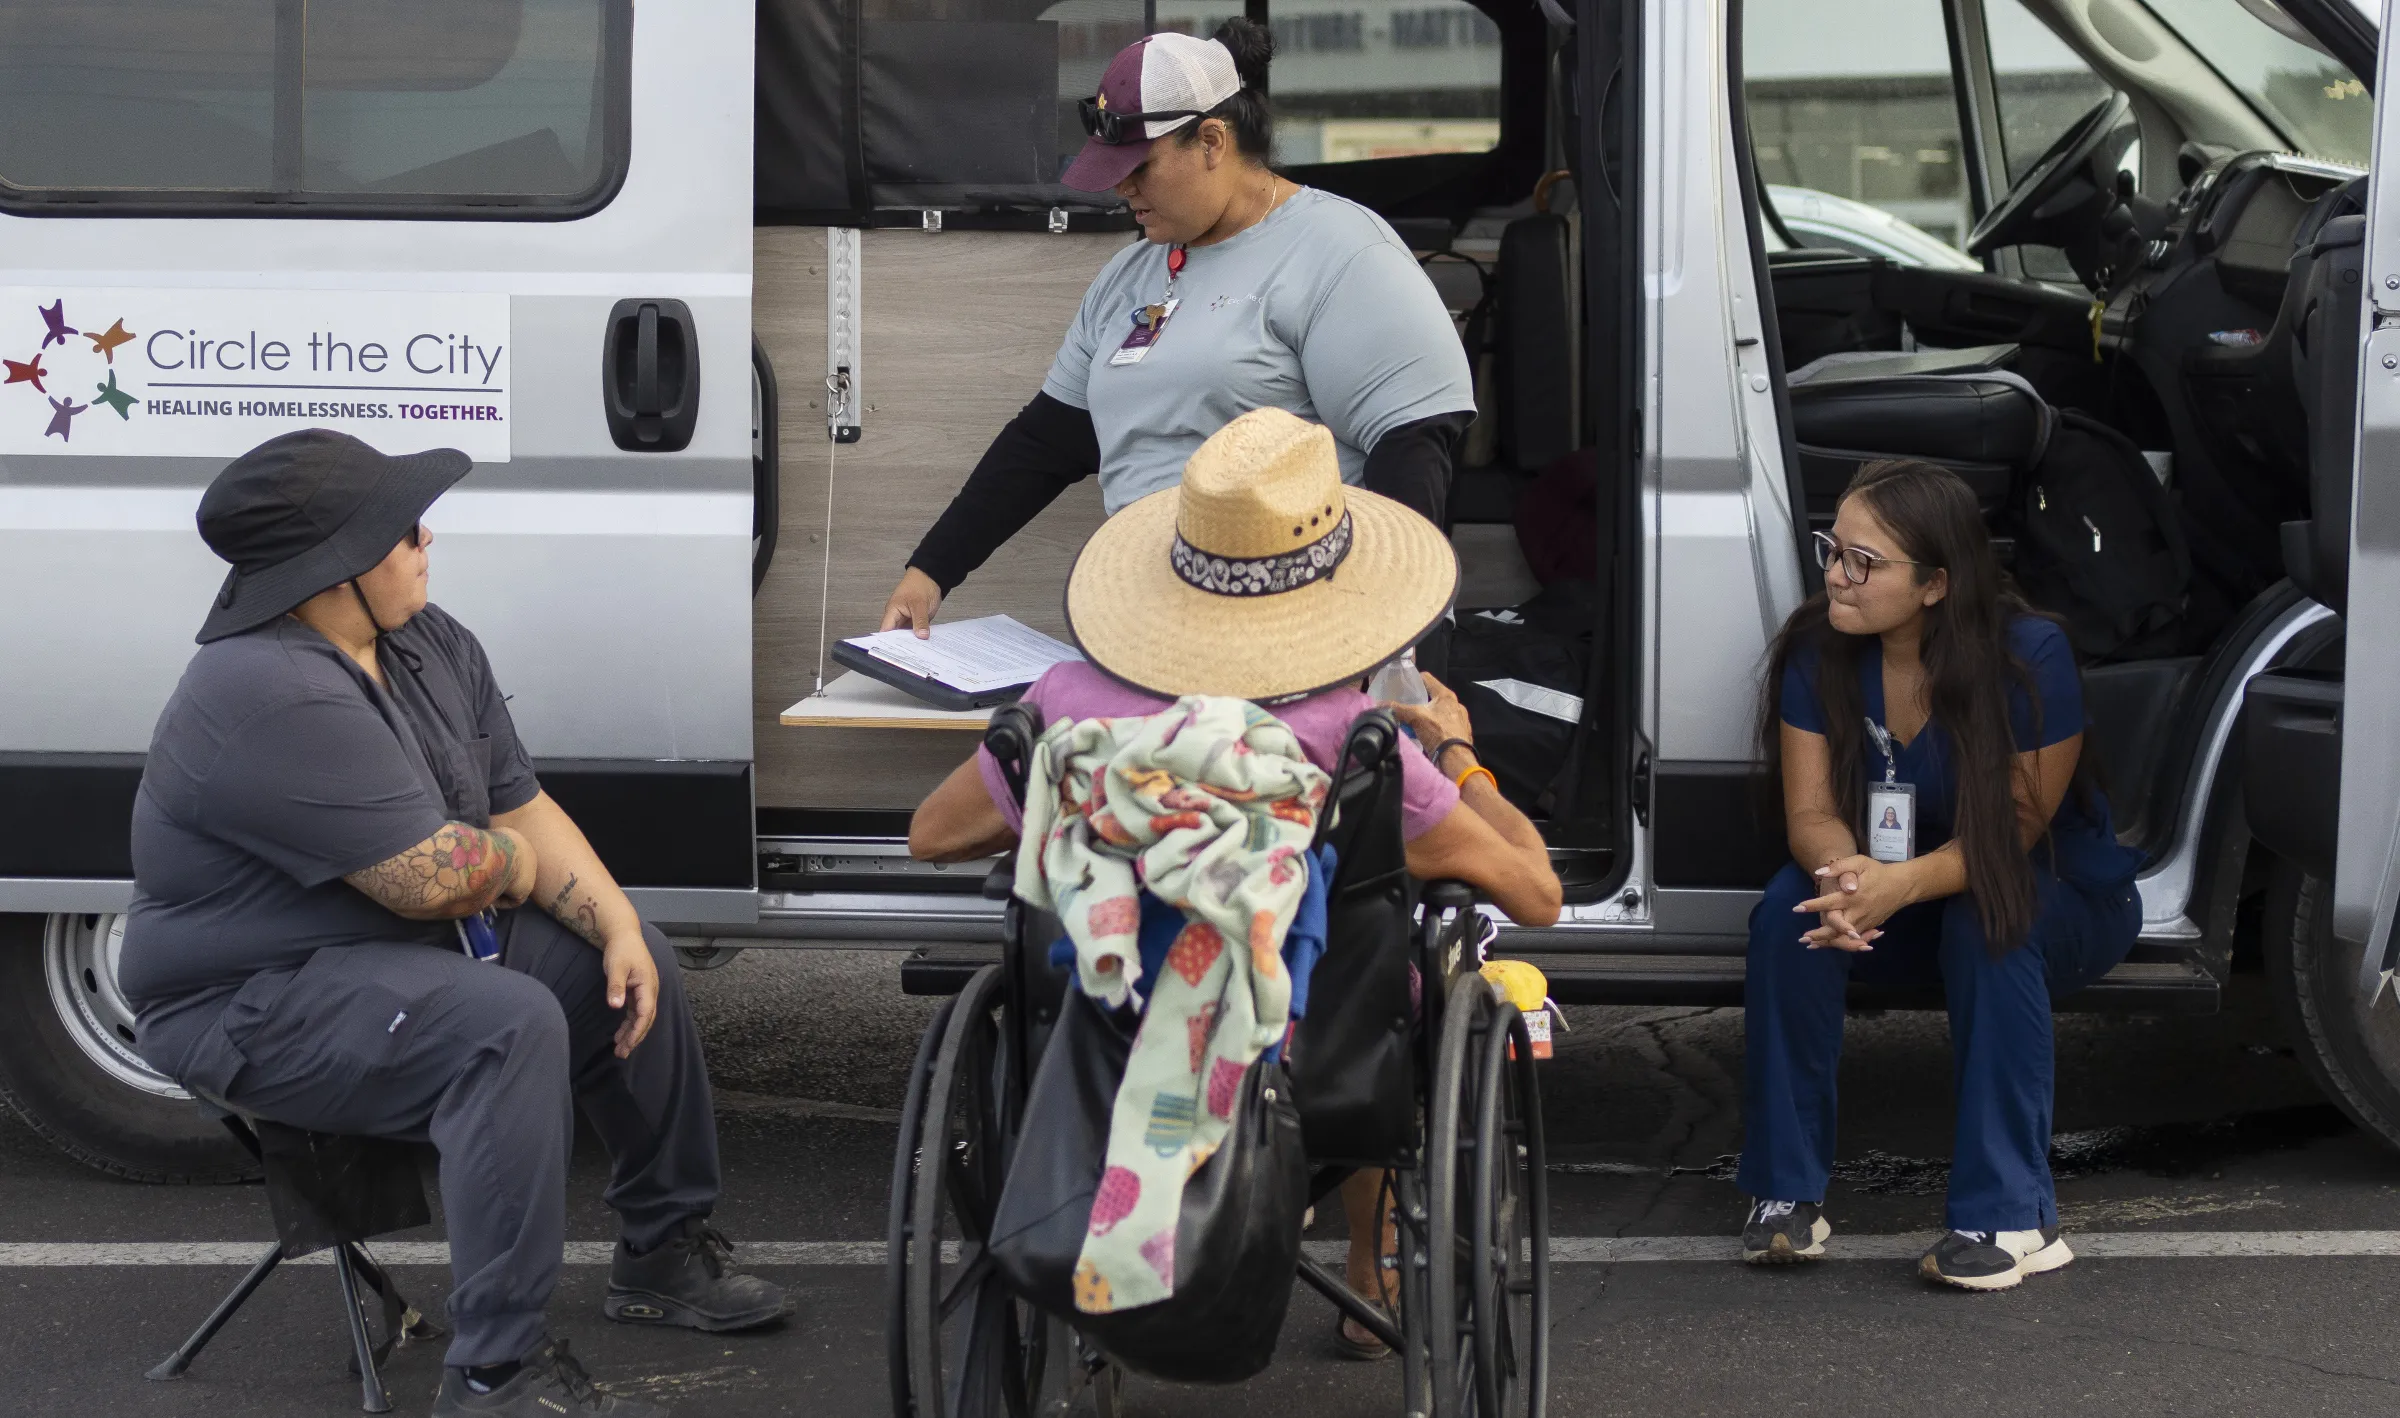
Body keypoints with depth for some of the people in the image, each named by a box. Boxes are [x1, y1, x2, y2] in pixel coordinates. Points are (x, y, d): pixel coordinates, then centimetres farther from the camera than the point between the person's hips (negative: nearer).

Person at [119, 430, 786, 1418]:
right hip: (258, 1009, -10)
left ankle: (664, 1255, 24)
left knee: (628, 966, 9)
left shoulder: (430, 644, 3)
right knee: (511, 1025, -31)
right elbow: (435, 880, -29)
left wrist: (619, 927, -7)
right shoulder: (273, 697, -28)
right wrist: (511, 859, -6)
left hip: (410, 944, 10)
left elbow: (523, 810, 7)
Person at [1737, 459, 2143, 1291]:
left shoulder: (2030, 658, -26)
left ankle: (2012, 1216, -33)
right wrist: (1848, 876, -40)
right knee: (1792, 907, -26)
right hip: (1901, 911, 4)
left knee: (1988, 923, -37)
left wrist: (1901, 885, -42)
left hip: (2065, 902, -3)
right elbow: (1811, 812, -15)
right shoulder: (1818, 651, -14)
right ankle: (1786, 1194, -17)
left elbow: (2014, 832, -25)